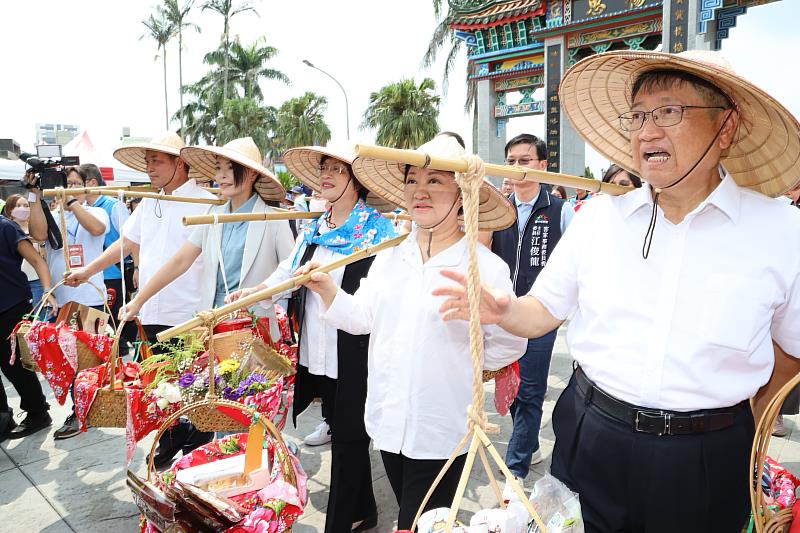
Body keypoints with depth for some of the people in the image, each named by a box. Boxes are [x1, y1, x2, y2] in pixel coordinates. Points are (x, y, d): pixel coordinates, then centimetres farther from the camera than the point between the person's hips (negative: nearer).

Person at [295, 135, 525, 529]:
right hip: (387, 421, 5)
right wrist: (327, 290, -11)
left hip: (440, 433, -5)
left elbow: (509, 344, -7)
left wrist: (464, 363, -2)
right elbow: (363, 318, 4)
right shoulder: (389, 257, 2)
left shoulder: (486, 267, -14)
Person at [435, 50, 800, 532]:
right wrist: (502, 310, -16)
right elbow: (545, 311, 2)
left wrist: (748, 422, 6)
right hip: (592, 444, 2)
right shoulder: (600, 216, -2)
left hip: (704, 462, -1)